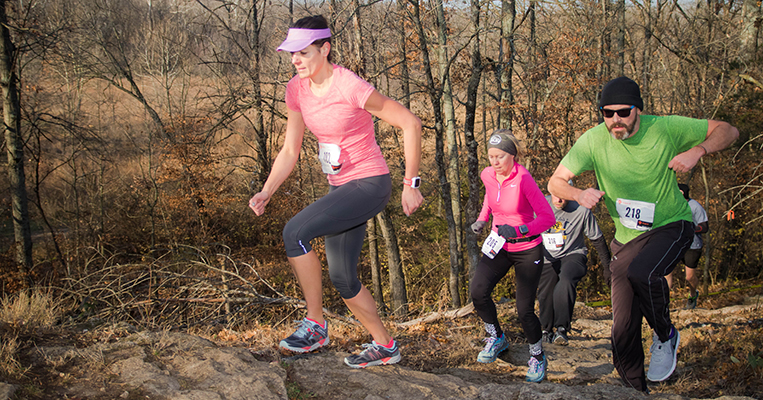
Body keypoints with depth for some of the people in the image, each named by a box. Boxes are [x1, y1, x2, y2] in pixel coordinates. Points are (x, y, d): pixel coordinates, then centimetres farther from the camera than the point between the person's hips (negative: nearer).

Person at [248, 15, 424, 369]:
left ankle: (315, 324, -9)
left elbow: (410, 124, -16)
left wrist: (411, 184, -14)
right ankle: (385, 346, 30)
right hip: (341, 188, 8)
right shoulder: (297, 90, 1)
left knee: (295, 232, -24)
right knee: (342, 279, 11)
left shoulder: (351, 87, -20)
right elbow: (290, 150, 7)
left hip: (370, 184, -8)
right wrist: (266, 192, -7)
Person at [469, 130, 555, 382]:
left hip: (527, 250, -5)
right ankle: (496, 338, 10)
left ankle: (537, 357, 23)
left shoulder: (523, 179, -23)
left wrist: (518, 230, -34)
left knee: (524, 310, -4)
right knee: (478, 290, -16)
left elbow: (547, 217, -23)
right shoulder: (488, 176, -5)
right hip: (499, 246, 5)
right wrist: (482, 219, 10)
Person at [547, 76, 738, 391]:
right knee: (623, 329, 0)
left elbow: (727, 130, -5)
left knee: (641, 273, -34)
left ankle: (665, 335, -5)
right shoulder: (594, 140, -13)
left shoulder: (665, 128, -15)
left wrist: (698, 150, -25)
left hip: (671, 226, -2)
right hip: (627, 237, 3)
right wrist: (579, 195, -29)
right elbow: (555, 182, -7)